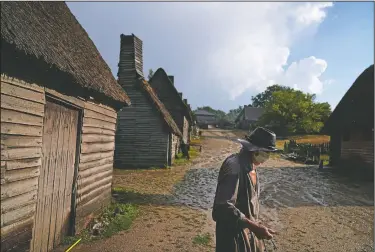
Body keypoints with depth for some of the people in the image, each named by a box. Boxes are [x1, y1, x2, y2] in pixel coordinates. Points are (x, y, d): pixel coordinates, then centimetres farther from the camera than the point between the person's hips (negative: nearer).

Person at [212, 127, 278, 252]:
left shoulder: (250, 164, 2)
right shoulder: (234, 166, -28)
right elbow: (224, 206, -32)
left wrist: (254, 224, 17)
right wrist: (254, 227, -33)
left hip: (248, 228, 9)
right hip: (234, 232, -8)